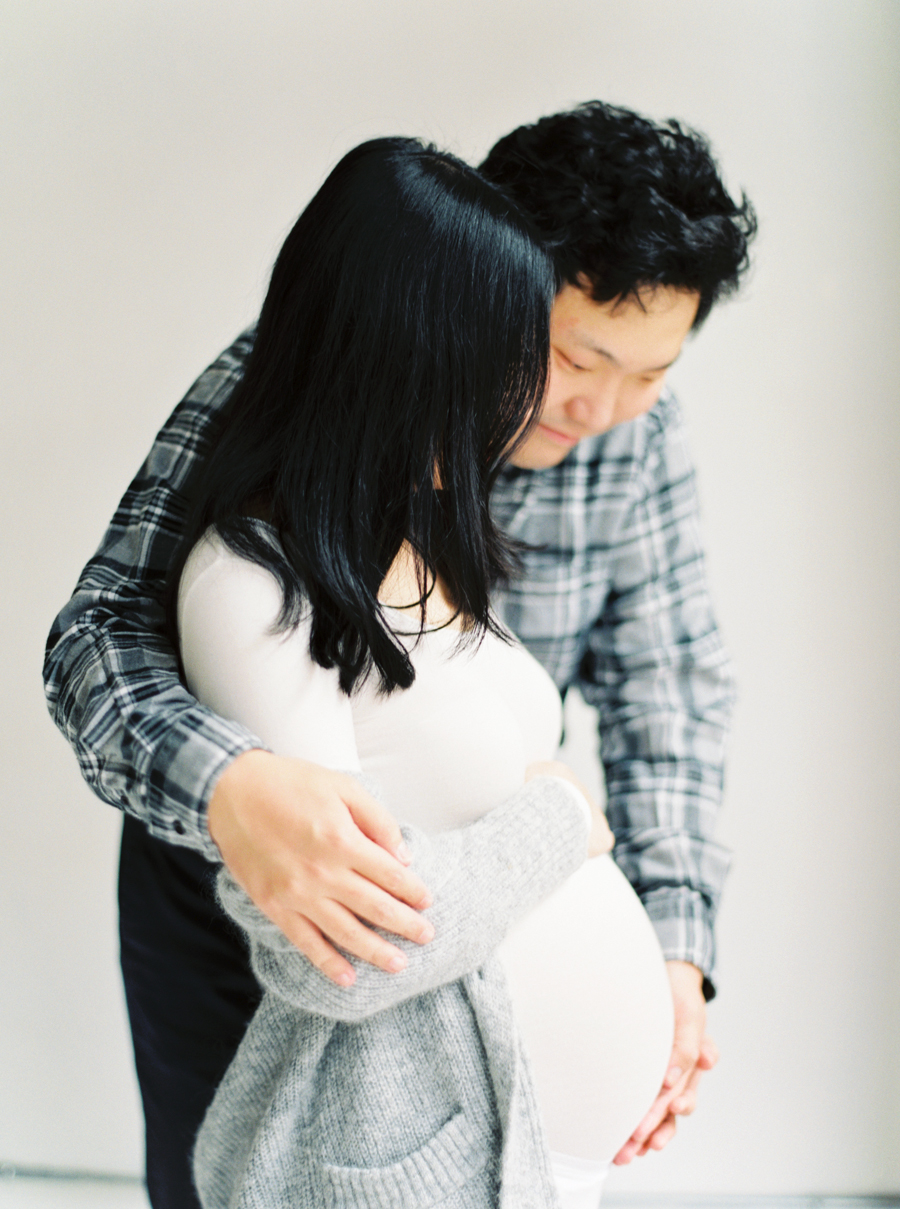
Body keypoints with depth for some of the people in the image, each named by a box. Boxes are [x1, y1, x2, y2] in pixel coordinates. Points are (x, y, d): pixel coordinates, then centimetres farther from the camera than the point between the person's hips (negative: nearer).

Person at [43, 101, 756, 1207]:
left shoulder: (638, 437, -13)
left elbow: (668, 682, -7)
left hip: (459, 896, 3)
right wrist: (225, 788, -50)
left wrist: (675, 941, -19)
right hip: (224, 876, -2)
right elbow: (102, 631, -29)